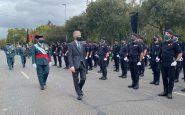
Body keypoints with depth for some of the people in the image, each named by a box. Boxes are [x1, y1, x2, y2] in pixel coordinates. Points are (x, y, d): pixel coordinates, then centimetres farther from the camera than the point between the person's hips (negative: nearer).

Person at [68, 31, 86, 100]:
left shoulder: (82, 45, 13)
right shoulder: (71, 45, -3)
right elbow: (70, 56, -10)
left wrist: (84, 63, 11)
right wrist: (71, 66, -19)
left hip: (82, 64, 4)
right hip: (75, 65, -4)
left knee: (83, 78, 1)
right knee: (76, 80, 4)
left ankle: (79, 89, 30)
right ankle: (79, 94, 17)